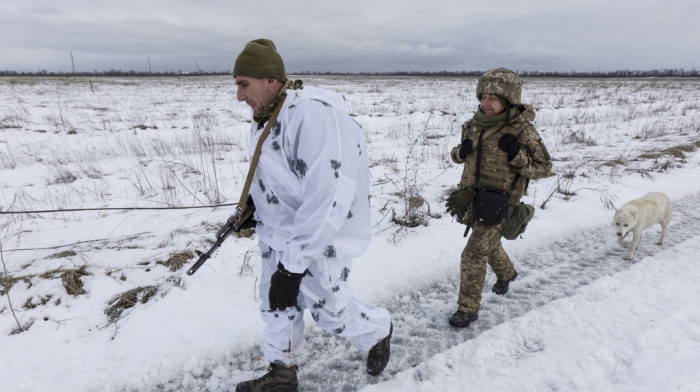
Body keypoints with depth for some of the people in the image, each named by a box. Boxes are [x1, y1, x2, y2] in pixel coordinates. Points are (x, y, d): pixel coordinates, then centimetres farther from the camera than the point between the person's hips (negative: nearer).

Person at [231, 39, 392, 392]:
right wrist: (253, 205, 11)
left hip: (318, 239, -8)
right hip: (278, 234, 9)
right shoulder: (265, 116, 1)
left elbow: (327, 198, -33)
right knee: (276, 304, 18)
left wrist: (292, 265, -29)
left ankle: (379, 331, 41)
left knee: (329, 310, 9)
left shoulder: (313, 114, -29)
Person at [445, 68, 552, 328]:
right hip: (472, 197, 6)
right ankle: (506, 273, 57)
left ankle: (468, 309, 12)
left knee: (474, 256, -6)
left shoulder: (522, 130, -15)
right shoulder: (476, 124, 2)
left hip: (497, 205, -6)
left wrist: (517, 155, -25)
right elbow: (458, 155, 14)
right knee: (489, 244, 26)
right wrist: (461, 152, -10)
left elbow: (544, 169, -9)